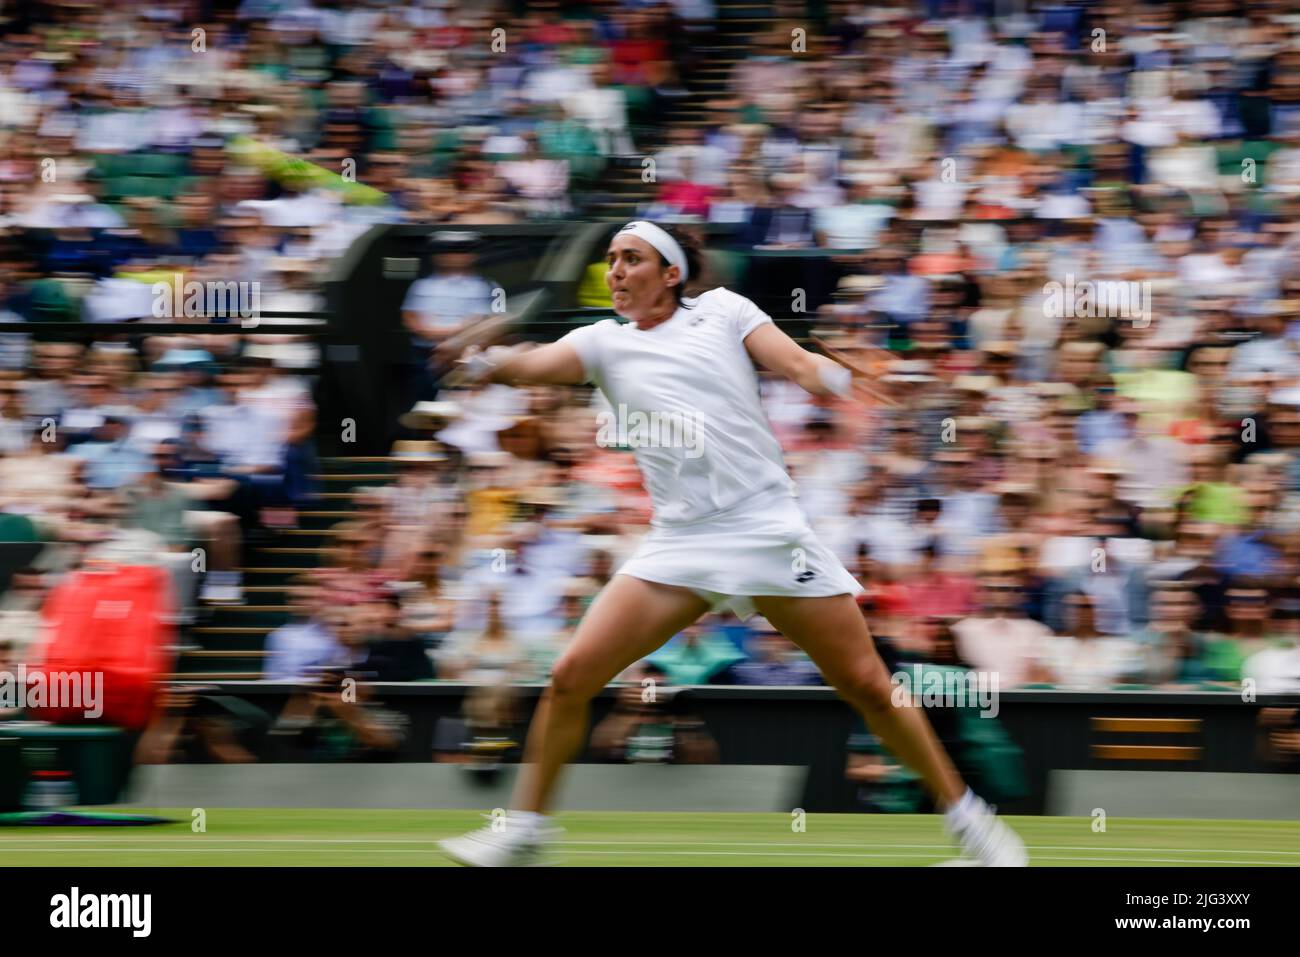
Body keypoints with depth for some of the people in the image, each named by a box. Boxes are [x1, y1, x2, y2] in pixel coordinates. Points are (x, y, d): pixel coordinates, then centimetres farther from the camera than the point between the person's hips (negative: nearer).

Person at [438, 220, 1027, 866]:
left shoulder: (722, 310, 8)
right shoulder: (604, 342, 11)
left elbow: (797, 363, -3)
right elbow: (535, 365, -6)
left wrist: (832, 378, -26)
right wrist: (491, 363, -29)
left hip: (770, 531, -2)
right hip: (677, 542, 2)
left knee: (866, 685, -3)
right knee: (572, 676, -9)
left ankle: (966, 818, 12)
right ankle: (524, 829, 7)